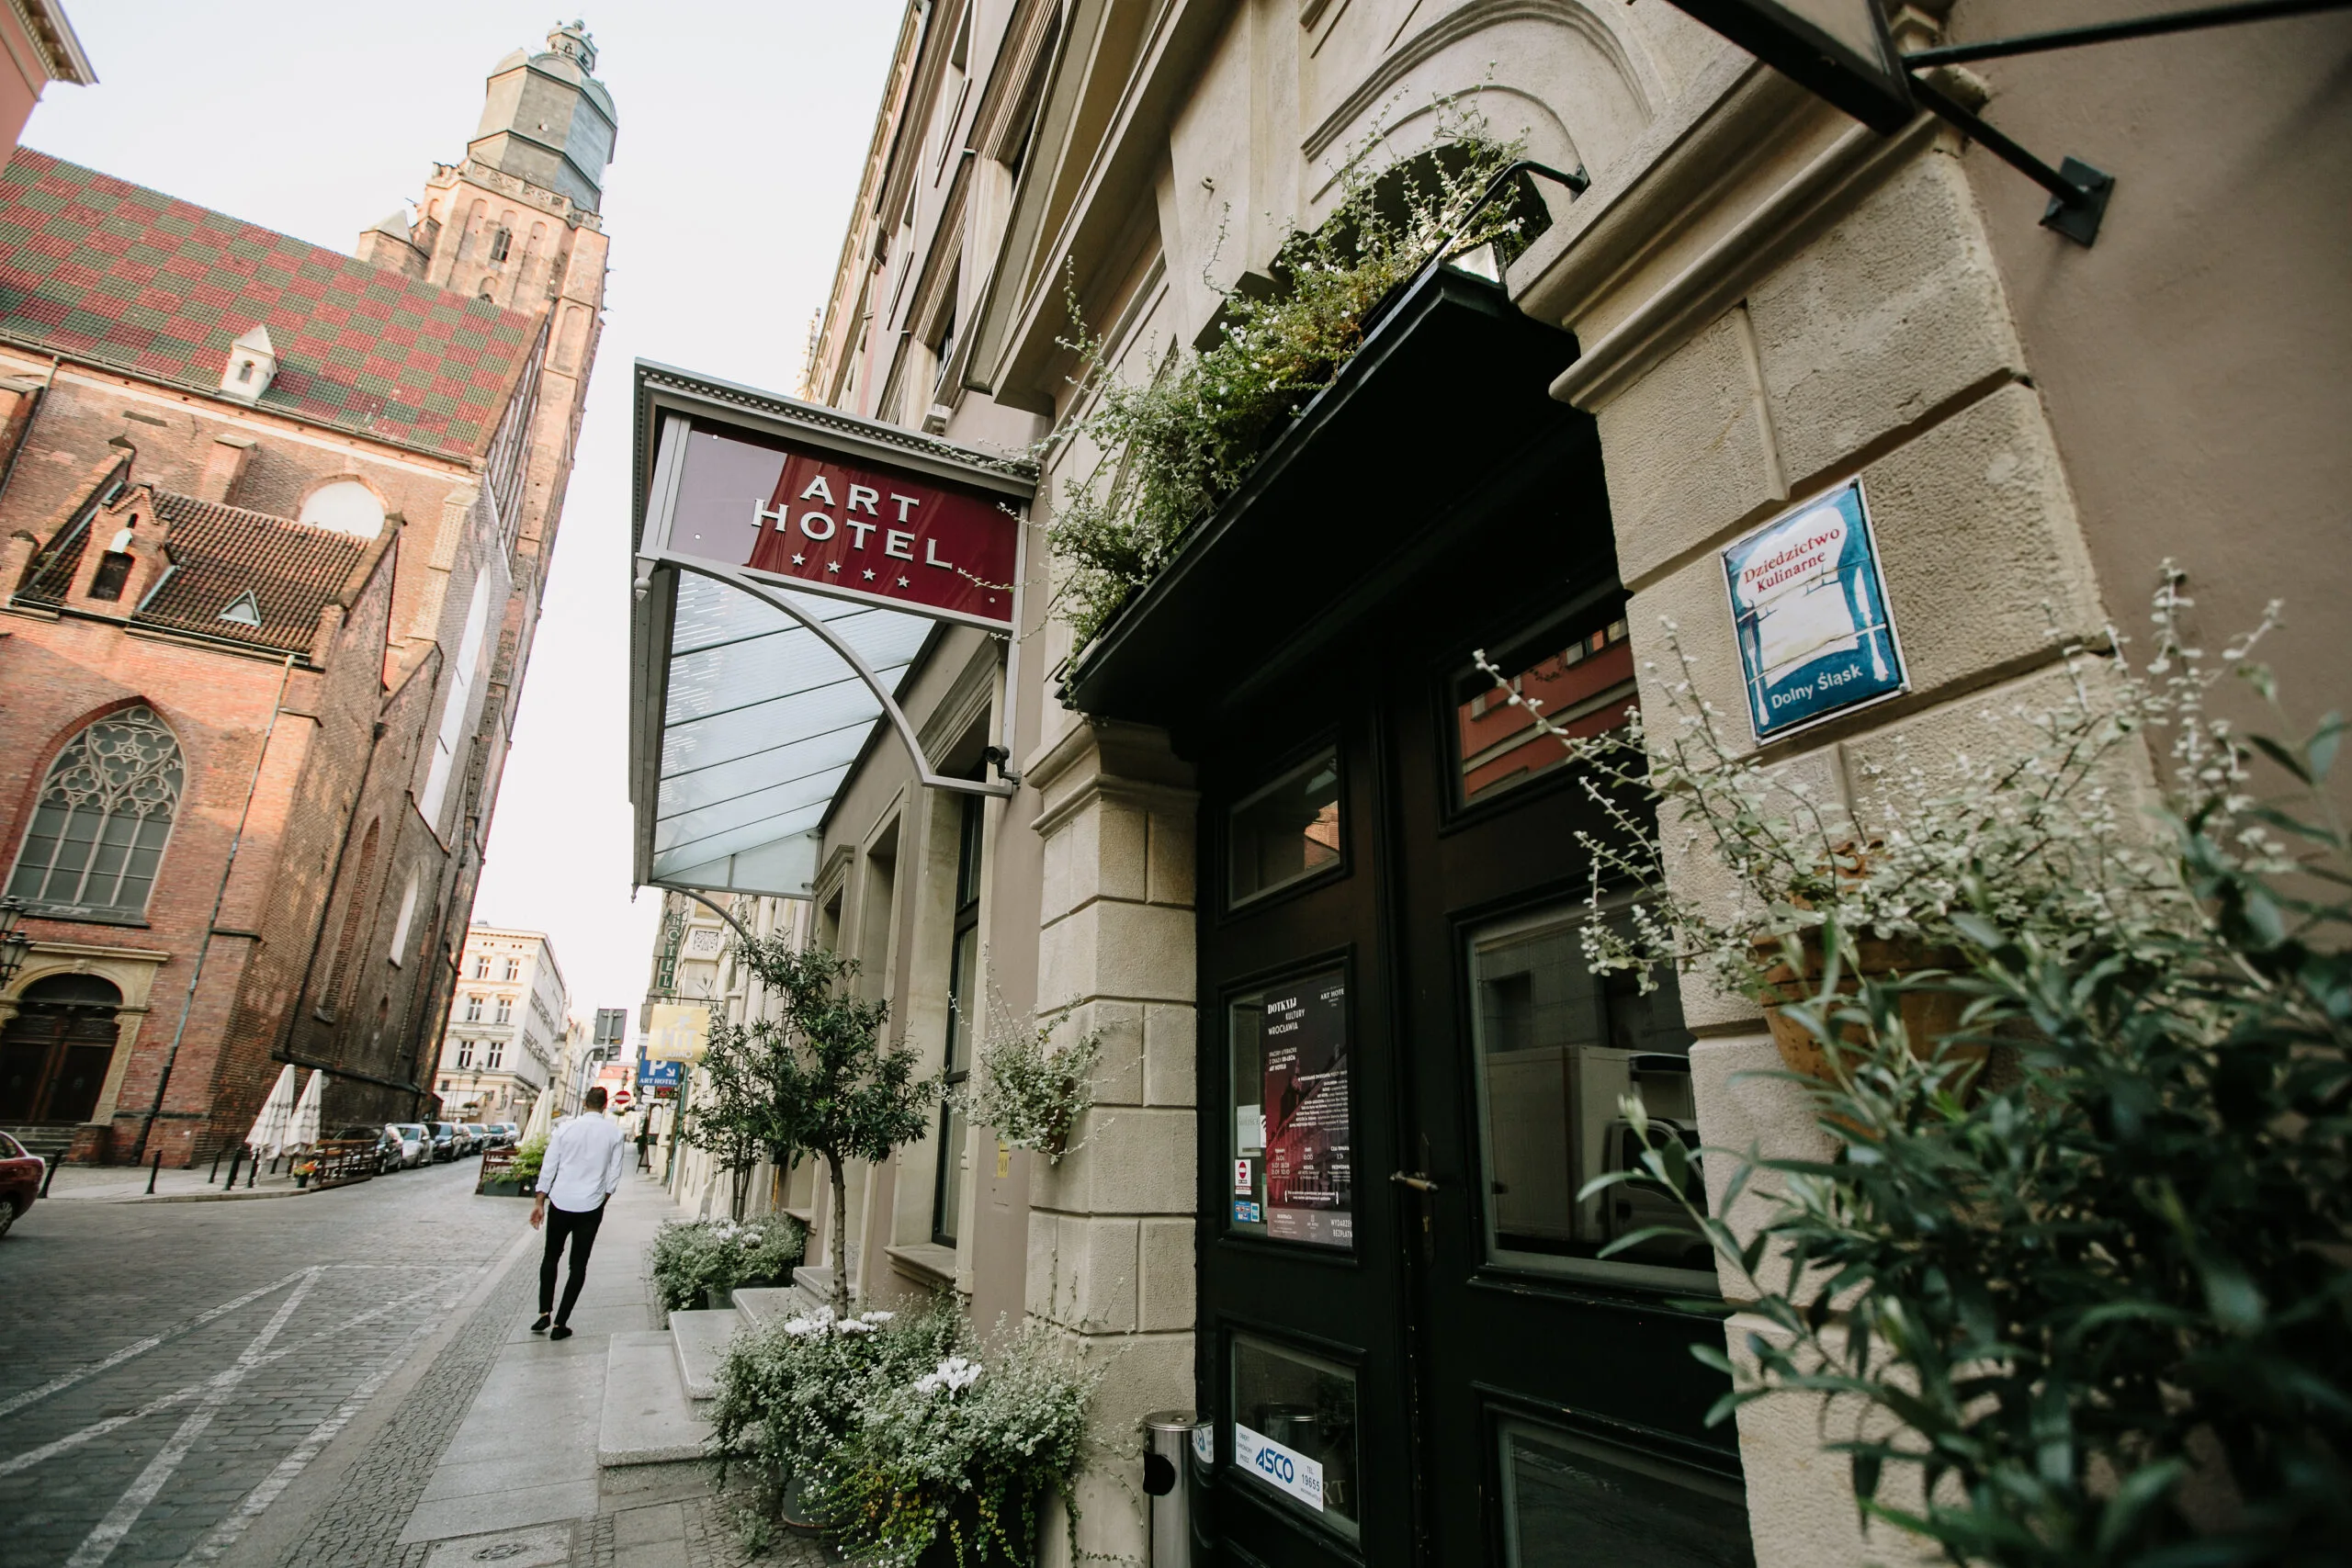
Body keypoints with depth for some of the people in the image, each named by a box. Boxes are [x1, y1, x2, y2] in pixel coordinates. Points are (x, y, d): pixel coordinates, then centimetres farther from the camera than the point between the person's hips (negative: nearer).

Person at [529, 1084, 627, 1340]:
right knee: (579, 1264, 8)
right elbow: (614, 1174, 0)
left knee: (551, 1256, 20)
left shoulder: (567, 1128, -5)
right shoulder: (614, 1133, -3)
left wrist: (540, 1203, 5)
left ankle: (544, 1313, 16)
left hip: (560, 1203, 0)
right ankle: (560, 1324, 9)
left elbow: (548, 1167, -3)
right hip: (591, 1208, 0)